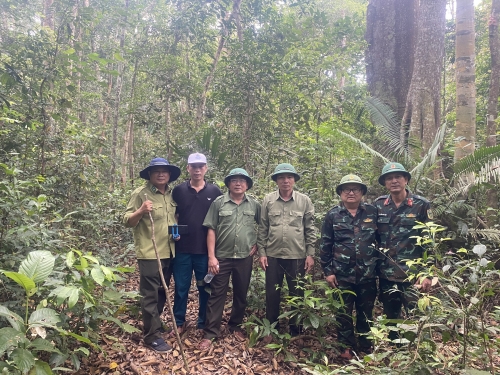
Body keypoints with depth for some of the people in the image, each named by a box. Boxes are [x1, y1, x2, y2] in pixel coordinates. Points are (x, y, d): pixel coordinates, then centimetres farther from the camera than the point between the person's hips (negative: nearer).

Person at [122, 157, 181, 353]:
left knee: (162, 293, 18)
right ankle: (152, 335, 10)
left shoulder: (172, 195, 10)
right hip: (149, 253, -7)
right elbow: (127, 221, -11)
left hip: (168, 252, 7)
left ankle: (154, 324, 36)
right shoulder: (140, 193, -8)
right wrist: (141, 211, -29)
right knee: (150, 294, -1)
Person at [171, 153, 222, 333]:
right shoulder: (179, 190, 2)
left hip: (206, 248, 0)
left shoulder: (214, 191, 2)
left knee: (205, 287, 11)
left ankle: (204, 323, 27)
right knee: (181, 287, 9)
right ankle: (179, 322, 25)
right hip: (183, 248, 0)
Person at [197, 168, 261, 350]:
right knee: (217, 295, 4)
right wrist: (211, 256, -9)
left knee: (241, 294, 14)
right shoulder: (218, 203, -3)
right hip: (222, 257, -2)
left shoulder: (254, 205, 2)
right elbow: (211, 230, -5)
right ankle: (210, 333, 14)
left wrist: (256, 245, 0)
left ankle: (235, 326, 33)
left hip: (245, 258, 2)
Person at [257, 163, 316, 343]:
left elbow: (310, 230, 0)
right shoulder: (268, 200, -1)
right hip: (273, 255, 1)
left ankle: (296, 331, 29)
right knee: (272, 294, 11)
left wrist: (310, 254, -3)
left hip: (297, 256, 0)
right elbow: (262, 229, 2)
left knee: (297, 294, 11)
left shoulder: (305, 201, -2)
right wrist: (261, 252, -1)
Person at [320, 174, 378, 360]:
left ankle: (366, 346, 34)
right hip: (342, 274, -1)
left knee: (366, 312, 16)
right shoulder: (333, 215, -2)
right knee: (344, 313, 11)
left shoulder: (372, 212, 1)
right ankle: (346, 347, 27)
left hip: (368, 274, 1)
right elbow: (325, 245, -1)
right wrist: (327, 271, -4)